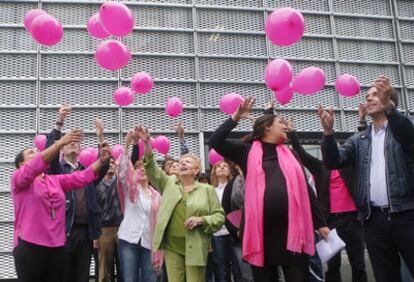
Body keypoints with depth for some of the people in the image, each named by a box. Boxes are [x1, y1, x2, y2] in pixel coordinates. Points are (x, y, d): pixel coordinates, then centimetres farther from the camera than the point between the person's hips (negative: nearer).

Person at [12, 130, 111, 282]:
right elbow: (35, 166, -20)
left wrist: (102, 160, -10)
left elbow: (82, 177, 5)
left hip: (57, 246, 5)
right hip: (29, 246, -5)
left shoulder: (56, 180, 15)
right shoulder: (18, 178, -1)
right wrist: (61, 143, -30)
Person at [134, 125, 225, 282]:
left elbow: (219, 216, 3)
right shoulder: (169, 184, 11)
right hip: (172, 246, 2)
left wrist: (202, 220, -15)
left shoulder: (207, 190, 5)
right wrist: (147, 144, -16)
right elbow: (152, 169, -3)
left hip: (195, 247, -2)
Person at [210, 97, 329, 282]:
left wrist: (320, 223, 14)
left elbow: (305, 190, 16)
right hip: (261, 229, -2)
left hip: (292, 227, 2)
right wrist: (235, 117, 0)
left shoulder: (289, 154, 17)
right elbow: (215, 141, 1)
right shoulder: (248, 152, 8)